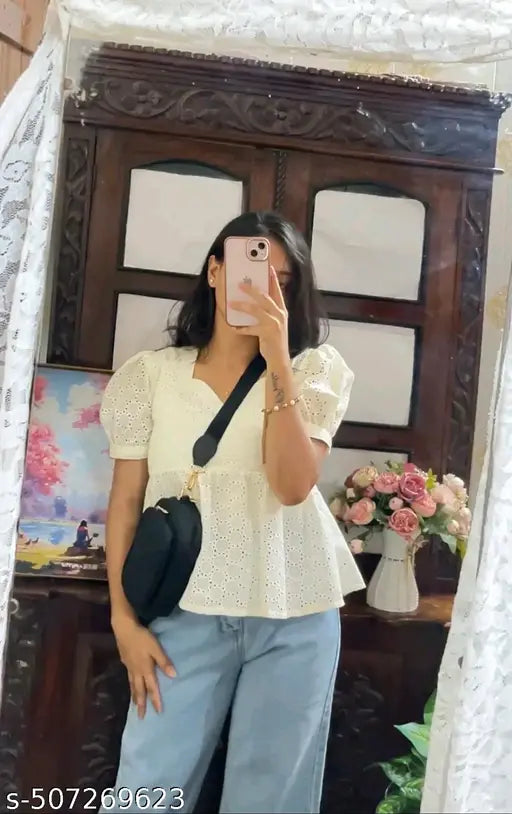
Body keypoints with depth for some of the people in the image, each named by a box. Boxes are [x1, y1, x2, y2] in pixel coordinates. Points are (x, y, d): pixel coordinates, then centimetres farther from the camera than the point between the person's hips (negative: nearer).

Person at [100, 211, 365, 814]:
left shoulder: (314, 369, 1)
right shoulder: (151, 375, 2)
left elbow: (292, 484, -13)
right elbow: (126, 498, 2)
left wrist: (277, 358, -18)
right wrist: (123, 616, -2)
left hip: (295, 611, 1)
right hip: (186, 609, 0)